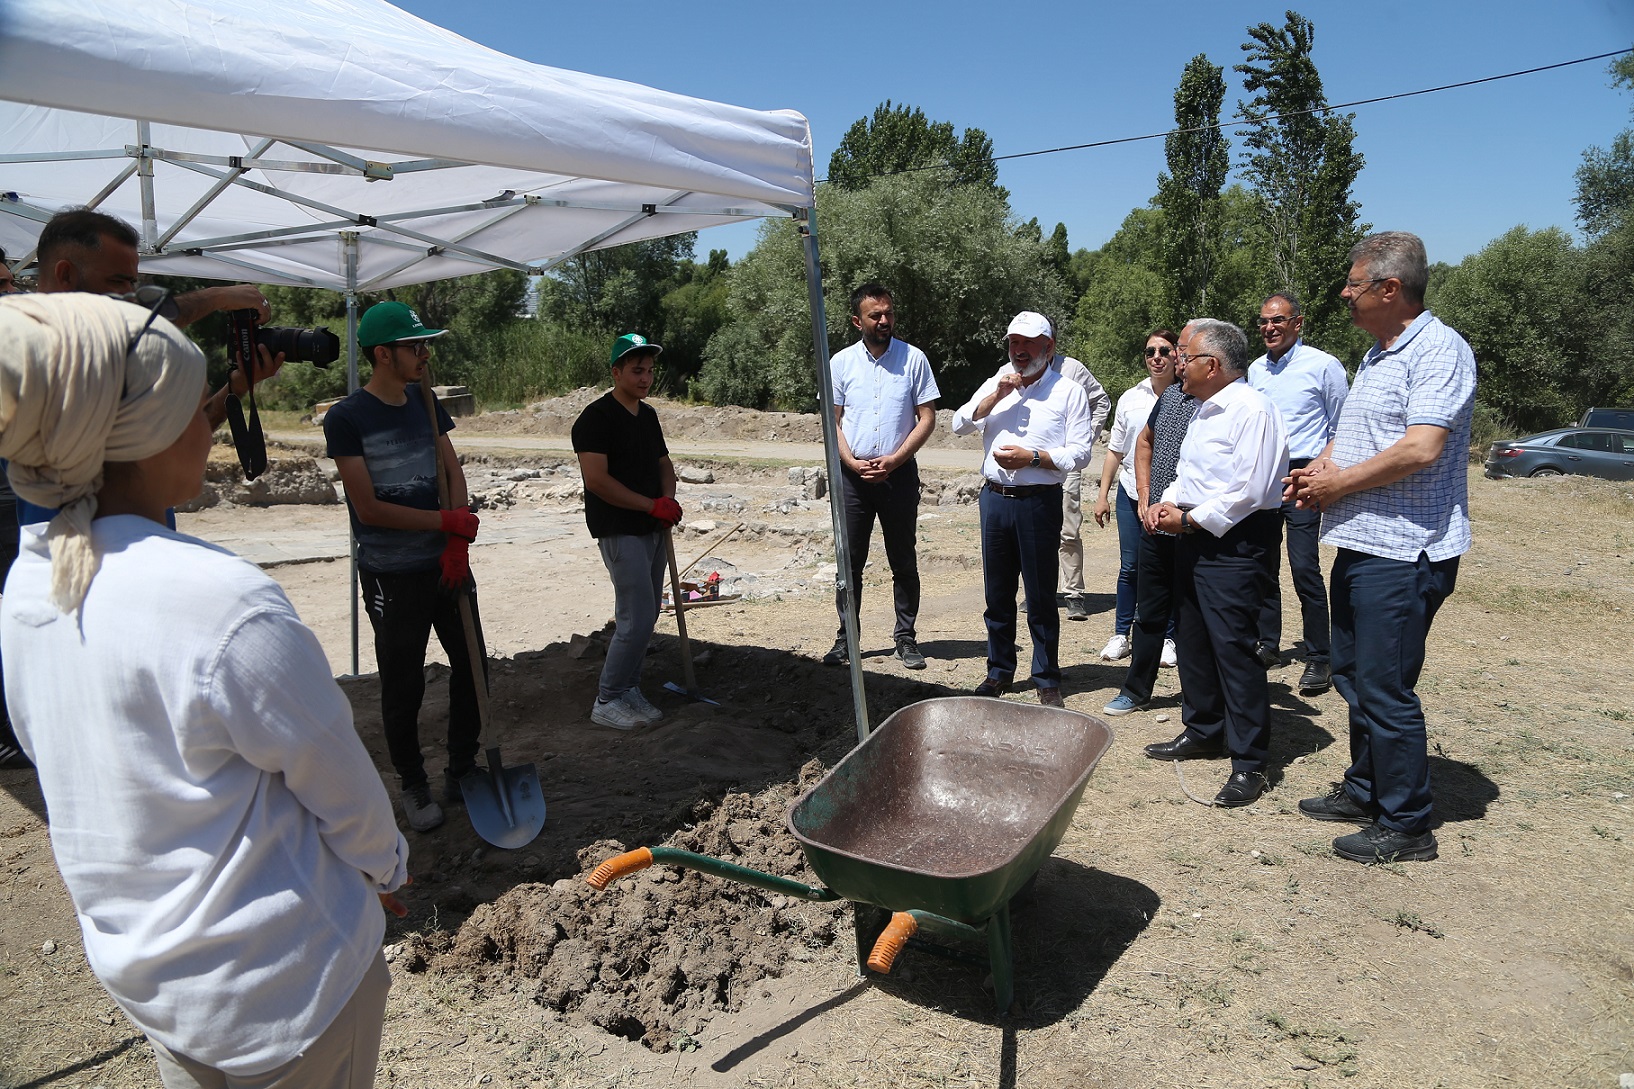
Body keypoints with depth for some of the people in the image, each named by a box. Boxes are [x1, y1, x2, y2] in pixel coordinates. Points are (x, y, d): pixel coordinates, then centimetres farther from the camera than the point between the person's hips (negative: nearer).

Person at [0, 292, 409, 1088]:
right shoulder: (224, 603, -31)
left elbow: (84, 779, 7)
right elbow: (341, 787, -17)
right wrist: (387, 869, 3)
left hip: (134, 967, 7)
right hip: (283, 982, -7)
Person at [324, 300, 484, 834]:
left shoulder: (425, 403, 7)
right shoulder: (346, 418, -12)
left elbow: (453, 472, 6)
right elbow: (369, 508, -15)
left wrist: (458, 543, -8)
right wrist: (449, 522, -13)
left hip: (447, 563, 6)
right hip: (392, 575, -6)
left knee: (471, 665, 12)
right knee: (403, 685, 5)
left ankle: (462, 770, 30)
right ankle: (412, 785, 24)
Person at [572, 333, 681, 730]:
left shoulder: (648, 415, 14)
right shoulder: (596, 417, -12)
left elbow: (663, 463, 22)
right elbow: (596, 479, -20)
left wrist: (669, 499, 0)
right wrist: (652, 505, -18)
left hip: (653, 529, 8)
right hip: (620, 531, -8)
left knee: (646, 616, 11)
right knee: (637, 619, -10)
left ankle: (629, 691, 23)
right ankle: (607, 702, 2)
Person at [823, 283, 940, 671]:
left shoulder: (913, 359, 0)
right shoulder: (842, 362, 4)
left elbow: (927, 418, -1)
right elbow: (832, 421, 5)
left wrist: (893, 460, -12)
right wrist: (853, 463, -11)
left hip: (899, 472, -1)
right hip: (852, 474, 1)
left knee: (904, 561, 6)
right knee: (850, 561, 6)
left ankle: (906, 638, 17)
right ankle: (846, 639, 15)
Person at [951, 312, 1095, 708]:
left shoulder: (1069, 391, 0)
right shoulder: (995, 385, 13)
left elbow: (1079, 454, -5)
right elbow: (960, 425, 1)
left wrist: (1031, 457, -16)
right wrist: (997, 395, -9)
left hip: (1039, 501, -4)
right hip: (994, 498, 4)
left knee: (1041, 597, 3)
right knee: (997, 594, 12)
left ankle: (1047, 680, 15)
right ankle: (999, 672, 25)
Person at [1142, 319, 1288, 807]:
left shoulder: (1252, 409, -15)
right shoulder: (1203, 410, 16)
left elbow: (1249, 491, -21)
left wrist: (1189, 519, -14)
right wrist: (1165, 502, 5)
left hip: (1235, 543, -10)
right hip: (1193, 538, 10)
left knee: (1233, 646, -9)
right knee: (1192, 640, 15)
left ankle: (1249, 762, 0)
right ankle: (1202, 731, 31)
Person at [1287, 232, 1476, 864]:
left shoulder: (1439, 350, -14)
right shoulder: (1377, 355, 17)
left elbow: (1420, 449, -25)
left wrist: (1337, 485, -14)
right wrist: (1320, 467, 4)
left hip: (1403, 553, -10)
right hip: (1359, 545, 10)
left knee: (1385, 689, -3)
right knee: (1354, 677, 17)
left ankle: (1407, 825, 11)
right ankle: (1365, 792, 32)